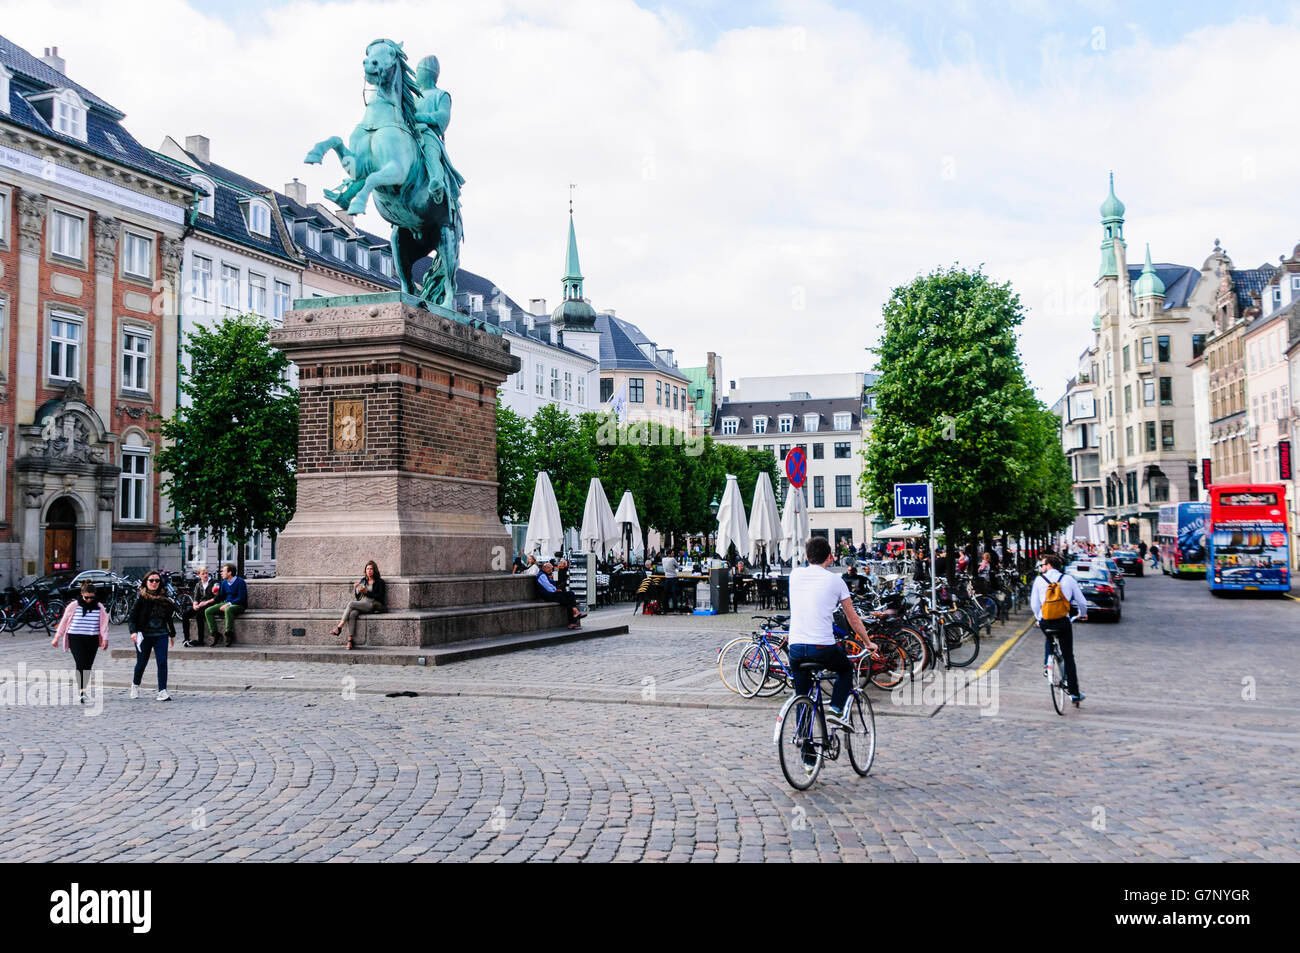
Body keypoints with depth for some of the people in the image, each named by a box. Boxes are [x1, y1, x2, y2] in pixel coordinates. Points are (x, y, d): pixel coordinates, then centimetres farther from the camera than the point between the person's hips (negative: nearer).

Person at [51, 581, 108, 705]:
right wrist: (57, 637, 10)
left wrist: (105, 639, -6)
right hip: (76, 639, -3)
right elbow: (64, 621, 7)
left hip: (92, 640, 3)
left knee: (88, 666, 4)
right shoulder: (74, 605, -2)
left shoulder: (99, 607, 3)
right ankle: (81, 692, -16)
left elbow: (103, 624, 4)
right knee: (81, 664, -15)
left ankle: (82, 689, 20)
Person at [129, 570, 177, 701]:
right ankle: (135, 684, 38)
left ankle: (162, 691, -10)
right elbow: (133, 615, -7)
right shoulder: (141, 598, -4)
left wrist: (172, 634, 19)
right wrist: (134, 631, -21)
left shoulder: (164, 598, 7)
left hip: (161, 635, 2)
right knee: (141, 662, 10)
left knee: (162, 662, -9)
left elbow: (169, 618, 15)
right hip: (144, 635, -2)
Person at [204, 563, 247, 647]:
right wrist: (217, 594, -6)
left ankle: (229, 634, -31)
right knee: (208, 611, -11)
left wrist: (229, 604, -23)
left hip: (238, 605, -7)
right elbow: (221, 597, 16)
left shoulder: (240, 582, -10)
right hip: (226, 604, 7)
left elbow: (241, 598, -16)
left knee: (228, 610, -41)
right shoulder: (224, 582, 11)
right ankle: (215, 634, -14)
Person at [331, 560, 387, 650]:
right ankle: (349, 641, -40)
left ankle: (339, 628, -26)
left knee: (351, 603, -29)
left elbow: (379, 596, -2)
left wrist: (367, 592, -10)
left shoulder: (379, 582, 8)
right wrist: (356, 589, 4)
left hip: (372, 605, -5)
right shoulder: (363, 580, 25)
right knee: (352, 614, -31)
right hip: (360, 604, 5)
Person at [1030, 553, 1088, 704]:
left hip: (1044, 622, 0)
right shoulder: (1068, 579, 6)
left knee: (1048, 638, 37)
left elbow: (1034, 604, 4)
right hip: (1063, 622, 0)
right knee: (1068, 657, 8)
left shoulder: (1039, 580, 4)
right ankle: (1074, 693, 7)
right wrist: (1082, 614, 30)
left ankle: (1046, 664, 19)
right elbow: (1082, 602, 9)